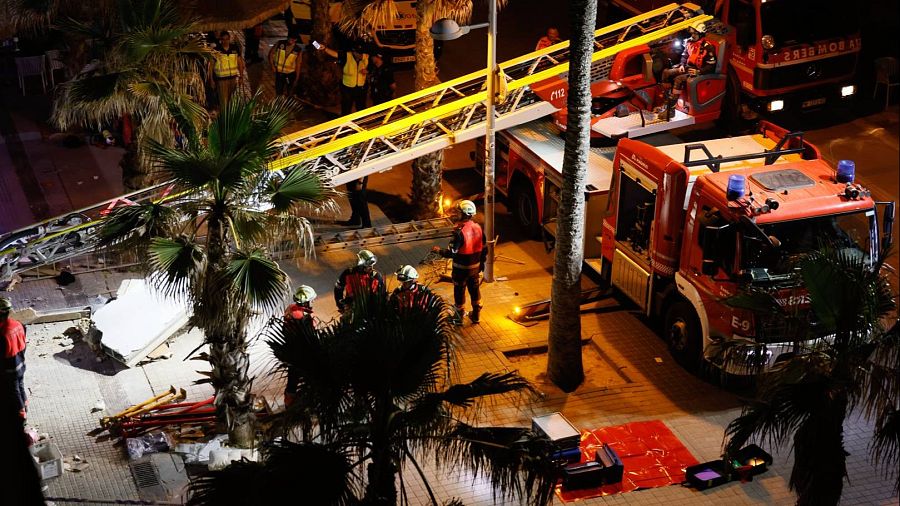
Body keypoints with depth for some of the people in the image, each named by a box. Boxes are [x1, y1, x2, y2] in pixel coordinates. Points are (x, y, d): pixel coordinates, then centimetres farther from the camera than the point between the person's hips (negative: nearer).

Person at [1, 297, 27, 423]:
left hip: (10, 370, -7)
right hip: (21, 365, 7)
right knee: (21, 387, 28)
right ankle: (25, 407, 48)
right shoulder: (18, 325, -11)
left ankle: (21, 417, 29)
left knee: (15, 392, 13)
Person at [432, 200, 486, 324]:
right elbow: (484, 249, 3)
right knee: (475, 290, 20)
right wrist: (481, 263, 18)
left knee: (459, 292, 11)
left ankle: (459, 316, 25)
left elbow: (452, 252, -25)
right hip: (475, 267, 6)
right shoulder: (478, 228, -5)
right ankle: (476, 315, 32)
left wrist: (439, 250, -9)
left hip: (461, 268, -6)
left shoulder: (459, 231, -26)